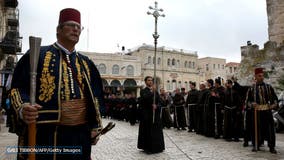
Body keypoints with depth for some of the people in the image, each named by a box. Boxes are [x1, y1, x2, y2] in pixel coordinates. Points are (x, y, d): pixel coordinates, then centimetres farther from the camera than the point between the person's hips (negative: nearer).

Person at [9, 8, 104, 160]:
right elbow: (18, 88, -2)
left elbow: (95, 97, 15)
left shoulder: (86, 63, 15)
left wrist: (95, 127, 9)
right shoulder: (37, 55, 2)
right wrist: (22, 109, -22)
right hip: (43, 133, -3)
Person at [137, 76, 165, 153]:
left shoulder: (155, 91, 14)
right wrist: (151, 91, -26)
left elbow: (158, 100, 5)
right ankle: (147, 147, 6)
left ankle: (156, 146, 14)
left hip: (155, 113, 5)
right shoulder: (143, 91, -1)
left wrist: (155, 105, -13)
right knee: (148, 130, -2)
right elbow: (145, 98, -20)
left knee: (156, 130, 5)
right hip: (146, 113, -5)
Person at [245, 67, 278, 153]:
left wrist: (274, 105, -6)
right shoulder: (251, 88, 4)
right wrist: (252, 104, -14)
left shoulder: (269, 87, 7)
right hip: (257, 112, -1)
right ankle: (256, 145, 18)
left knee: (270, 129, 3)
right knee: (257, 129, 4)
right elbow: (248, 100, 5)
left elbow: (275, 98, 11)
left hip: (267, 111, 1)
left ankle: (271, 147, 16)